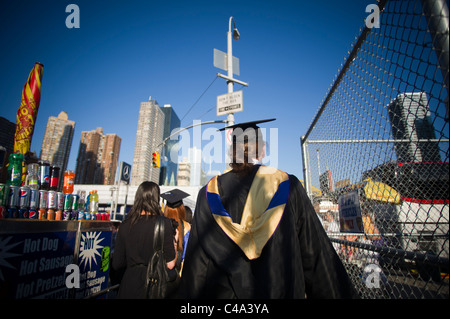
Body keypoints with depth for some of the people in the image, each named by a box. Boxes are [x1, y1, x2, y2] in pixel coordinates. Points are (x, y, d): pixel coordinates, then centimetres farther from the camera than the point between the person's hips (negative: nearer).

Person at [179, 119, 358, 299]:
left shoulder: (210, 193, -8)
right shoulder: (286, 185, -9)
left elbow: (197, 262, -6)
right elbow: (314, 251, -6)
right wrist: (339, 294, 5)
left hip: (221, 291, 1)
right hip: (281, 290, 0)